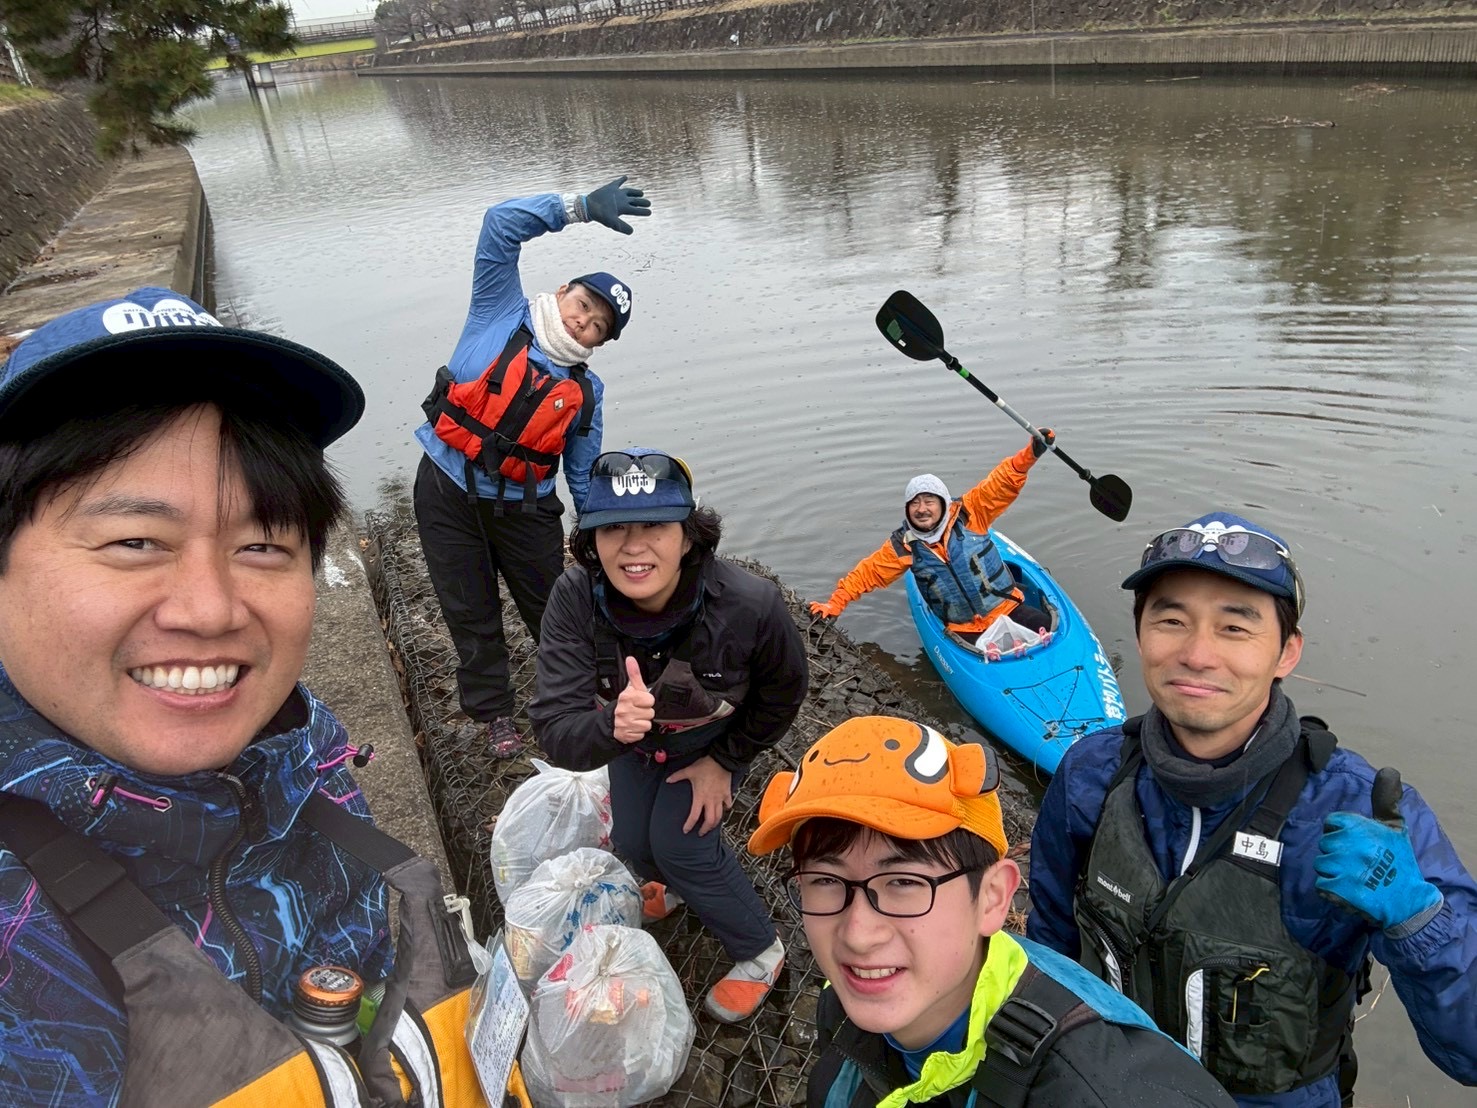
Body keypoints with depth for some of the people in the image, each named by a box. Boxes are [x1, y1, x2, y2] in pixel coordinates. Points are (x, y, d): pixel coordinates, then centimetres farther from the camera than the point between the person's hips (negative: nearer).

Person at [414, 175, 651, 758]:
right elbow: (501, 226, -16)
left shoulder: (584, 391, -2)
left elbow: (585, 473, 5)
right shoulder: (500, 313, -6)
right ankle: (491, 711, 31)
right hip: (447, 493, -1)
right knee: (471, 615, 11)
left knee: (554, 607, 10)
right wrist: (582, 206, -22)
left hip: (523, 507, 1)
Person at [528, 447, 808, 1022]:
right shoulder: (576, 598, -38)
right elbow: (554, 731, -39)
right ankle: (676, 880, 49)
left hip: (719, 736, -3)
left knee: (679, 842, -12)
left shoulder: (749, 604, -41)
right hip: (634, 737, 3)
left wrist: (724, 761, -12)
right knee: (633, 845, 9)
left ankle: (761, 952, 16)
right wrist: (611, 724, -60)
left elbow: (784, 690, -18)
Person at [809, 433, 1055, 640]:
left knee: (1049, 628, -20)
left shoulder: (968, 514, -6)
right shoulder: (903, 546, -3)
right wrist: (835, 604, 0)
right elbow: (867, 572, 5)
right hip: (964, 631, 0)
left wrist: (1030, 454, -29)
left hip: (1009, 609, 0)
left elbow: (1001, 483, -13)